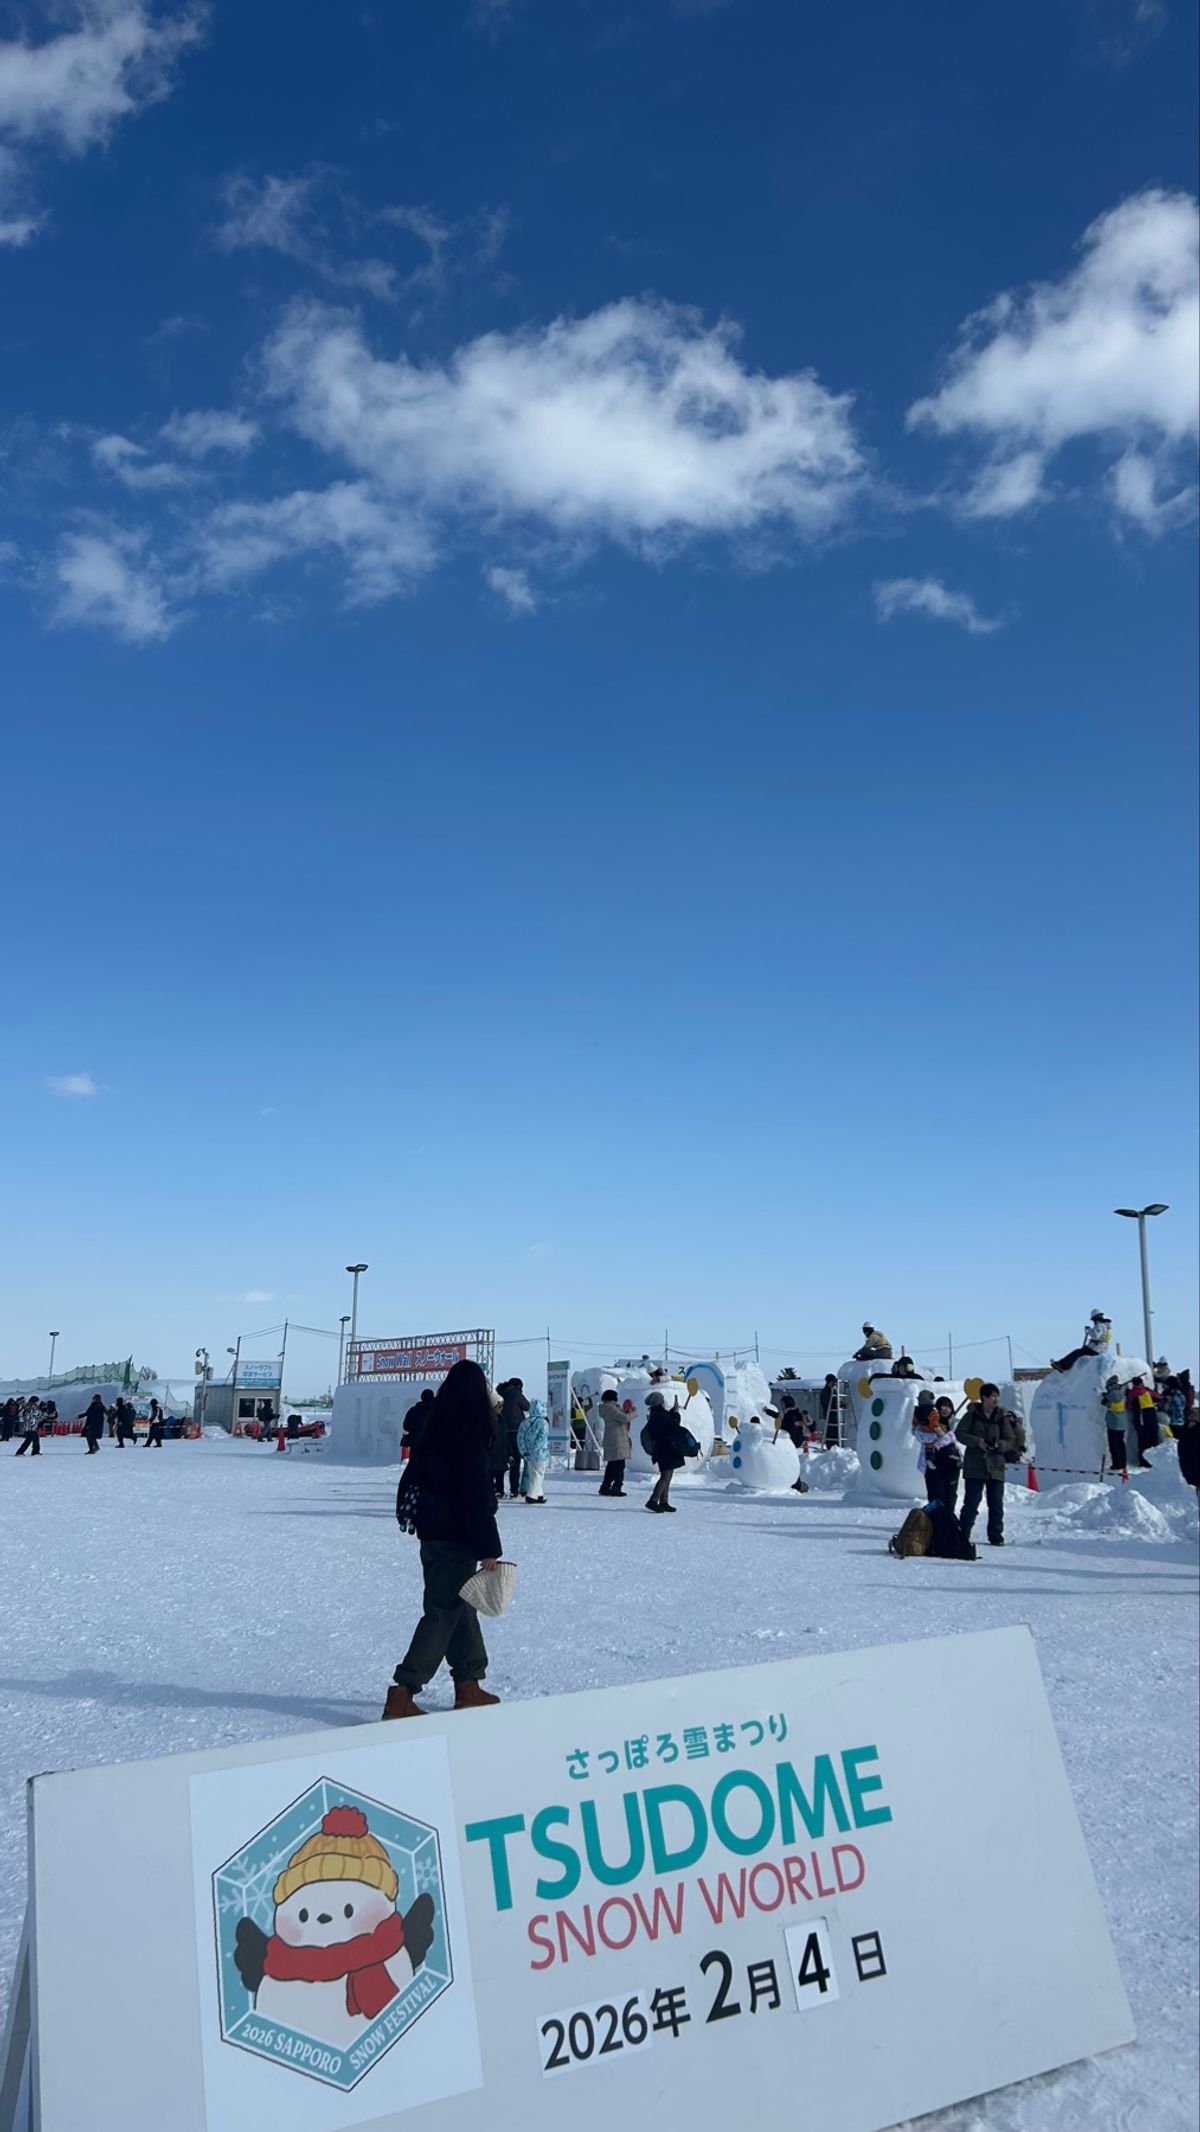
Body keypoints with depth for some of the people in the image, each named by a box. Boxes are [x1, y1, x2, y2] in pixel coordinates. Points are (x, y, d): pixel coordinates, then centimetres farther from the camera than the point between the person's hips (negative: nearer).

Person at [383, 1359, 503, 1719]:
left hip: (431, 1530, 8)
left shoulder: (435, 1428, 4)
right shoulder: (471, 1435, -19)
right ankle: (403, 1693, -4)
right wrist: (488, 1547, -15)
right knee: (444, 1612, -2)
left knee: (460, 1606, 17)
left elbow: (416, 1475, 13)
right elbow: (478, 1495, -19)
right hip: (457, 1536, -8)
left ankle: (468, 1686, 26)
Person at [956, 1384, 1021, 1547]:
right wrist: (977, 1442, -16)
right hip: (974, 1466, -2)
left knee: (996, 1503, 3)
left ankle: (996, 1537, 15)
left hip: (996, 1467, 2)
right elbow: (960, 1433, -3)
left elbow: (1011, 1441, 3)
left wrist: (999, 1445, -18)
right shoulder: (972, 1414, -1)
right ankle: (962, 1535, 12)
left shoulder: (1003, 1417, 3)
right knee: (971, 1502, 0)